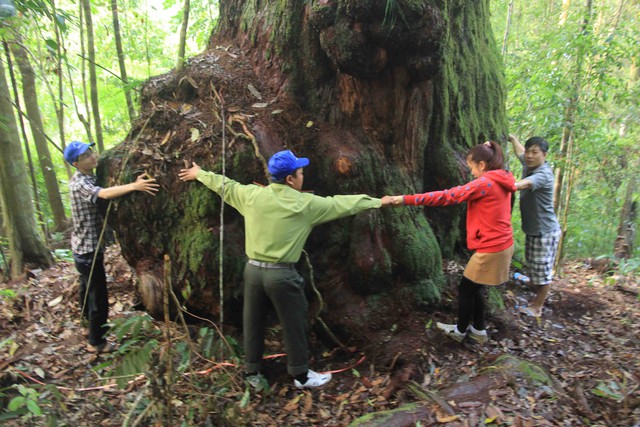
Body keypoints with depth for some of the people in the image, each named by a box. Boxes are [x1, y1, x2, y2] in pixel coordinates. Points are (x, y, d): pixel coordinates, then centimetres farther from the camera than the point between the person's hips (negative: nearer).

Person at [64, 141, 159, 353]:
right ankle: (96, 342, 11)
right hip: (88, 248, -10)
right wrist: (134, 186, -53)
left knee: (88, 285, 31)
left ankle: (88, 316, 55)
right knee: (98, 295, -2)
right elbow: (104, 194, -42)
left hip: (84, 246, 10)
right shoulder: (80, 183, -24)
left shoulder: (87, 178, 7)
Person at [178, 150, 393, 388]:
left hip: (253, 269, 5)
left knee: (253, 322, 17)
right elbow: (343, 204, -2)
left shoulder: (251, 194, -1)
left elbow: (224, 185, 14)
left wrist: (199, 174, 33)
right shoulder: (306, 203, -10)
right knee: (294, 325, 11)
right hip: (282, 274, -4)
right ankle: (301, 375, 26)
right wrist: (378, 202, 9)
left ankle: (251, 371, 34)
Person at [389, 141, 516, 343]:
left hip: (491, 249, -9)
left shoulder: (484, 183, -20)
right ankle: (478, 330, 34)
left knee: (465, 288, 10)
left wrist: (406, 199, -22)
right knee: (474, 288, 20)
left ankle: (460, 330, 29)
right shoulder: (501, 181, 7)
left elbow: (446, 196, -23)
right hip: (503, 244, 9)